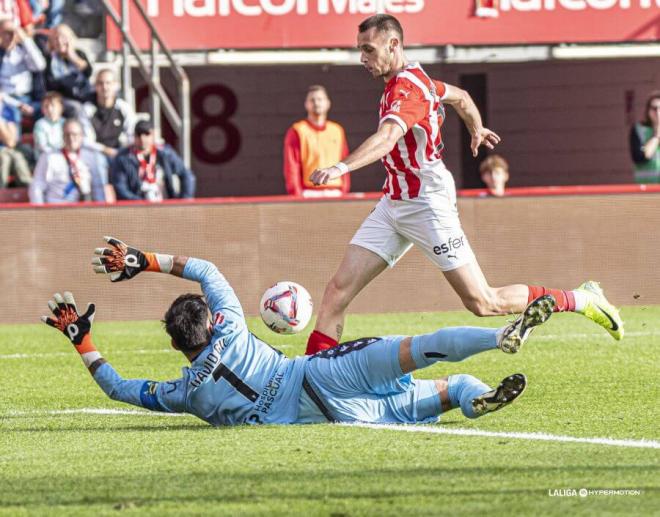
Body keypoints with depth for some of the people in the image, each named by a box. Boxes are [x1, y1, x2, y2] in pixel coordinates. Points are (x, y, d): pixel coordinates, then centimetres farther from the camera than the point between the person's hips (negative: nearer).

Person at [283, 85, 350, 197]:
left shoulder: (337, 131, 16)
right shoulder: (296, 132, 3)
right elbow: (291, 169, -2)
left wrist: (344, 194, 5)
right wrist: (297, 197, -9)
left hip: (335, 194, 4)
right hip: (309, 195, -4)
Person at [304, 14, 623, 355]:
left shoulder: (407, 87, -20)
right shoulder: (412, 79, 9)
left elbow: (386, 138, -39)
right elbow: (461, 96, 26)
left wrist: (341, 168, -55)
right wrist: (476, 130, 47)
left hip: (426, 205, -9)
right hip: (393, 204, 10)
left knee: (484, 303, -5)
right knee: (338, 289, -3)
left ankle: (581, 299, 10)